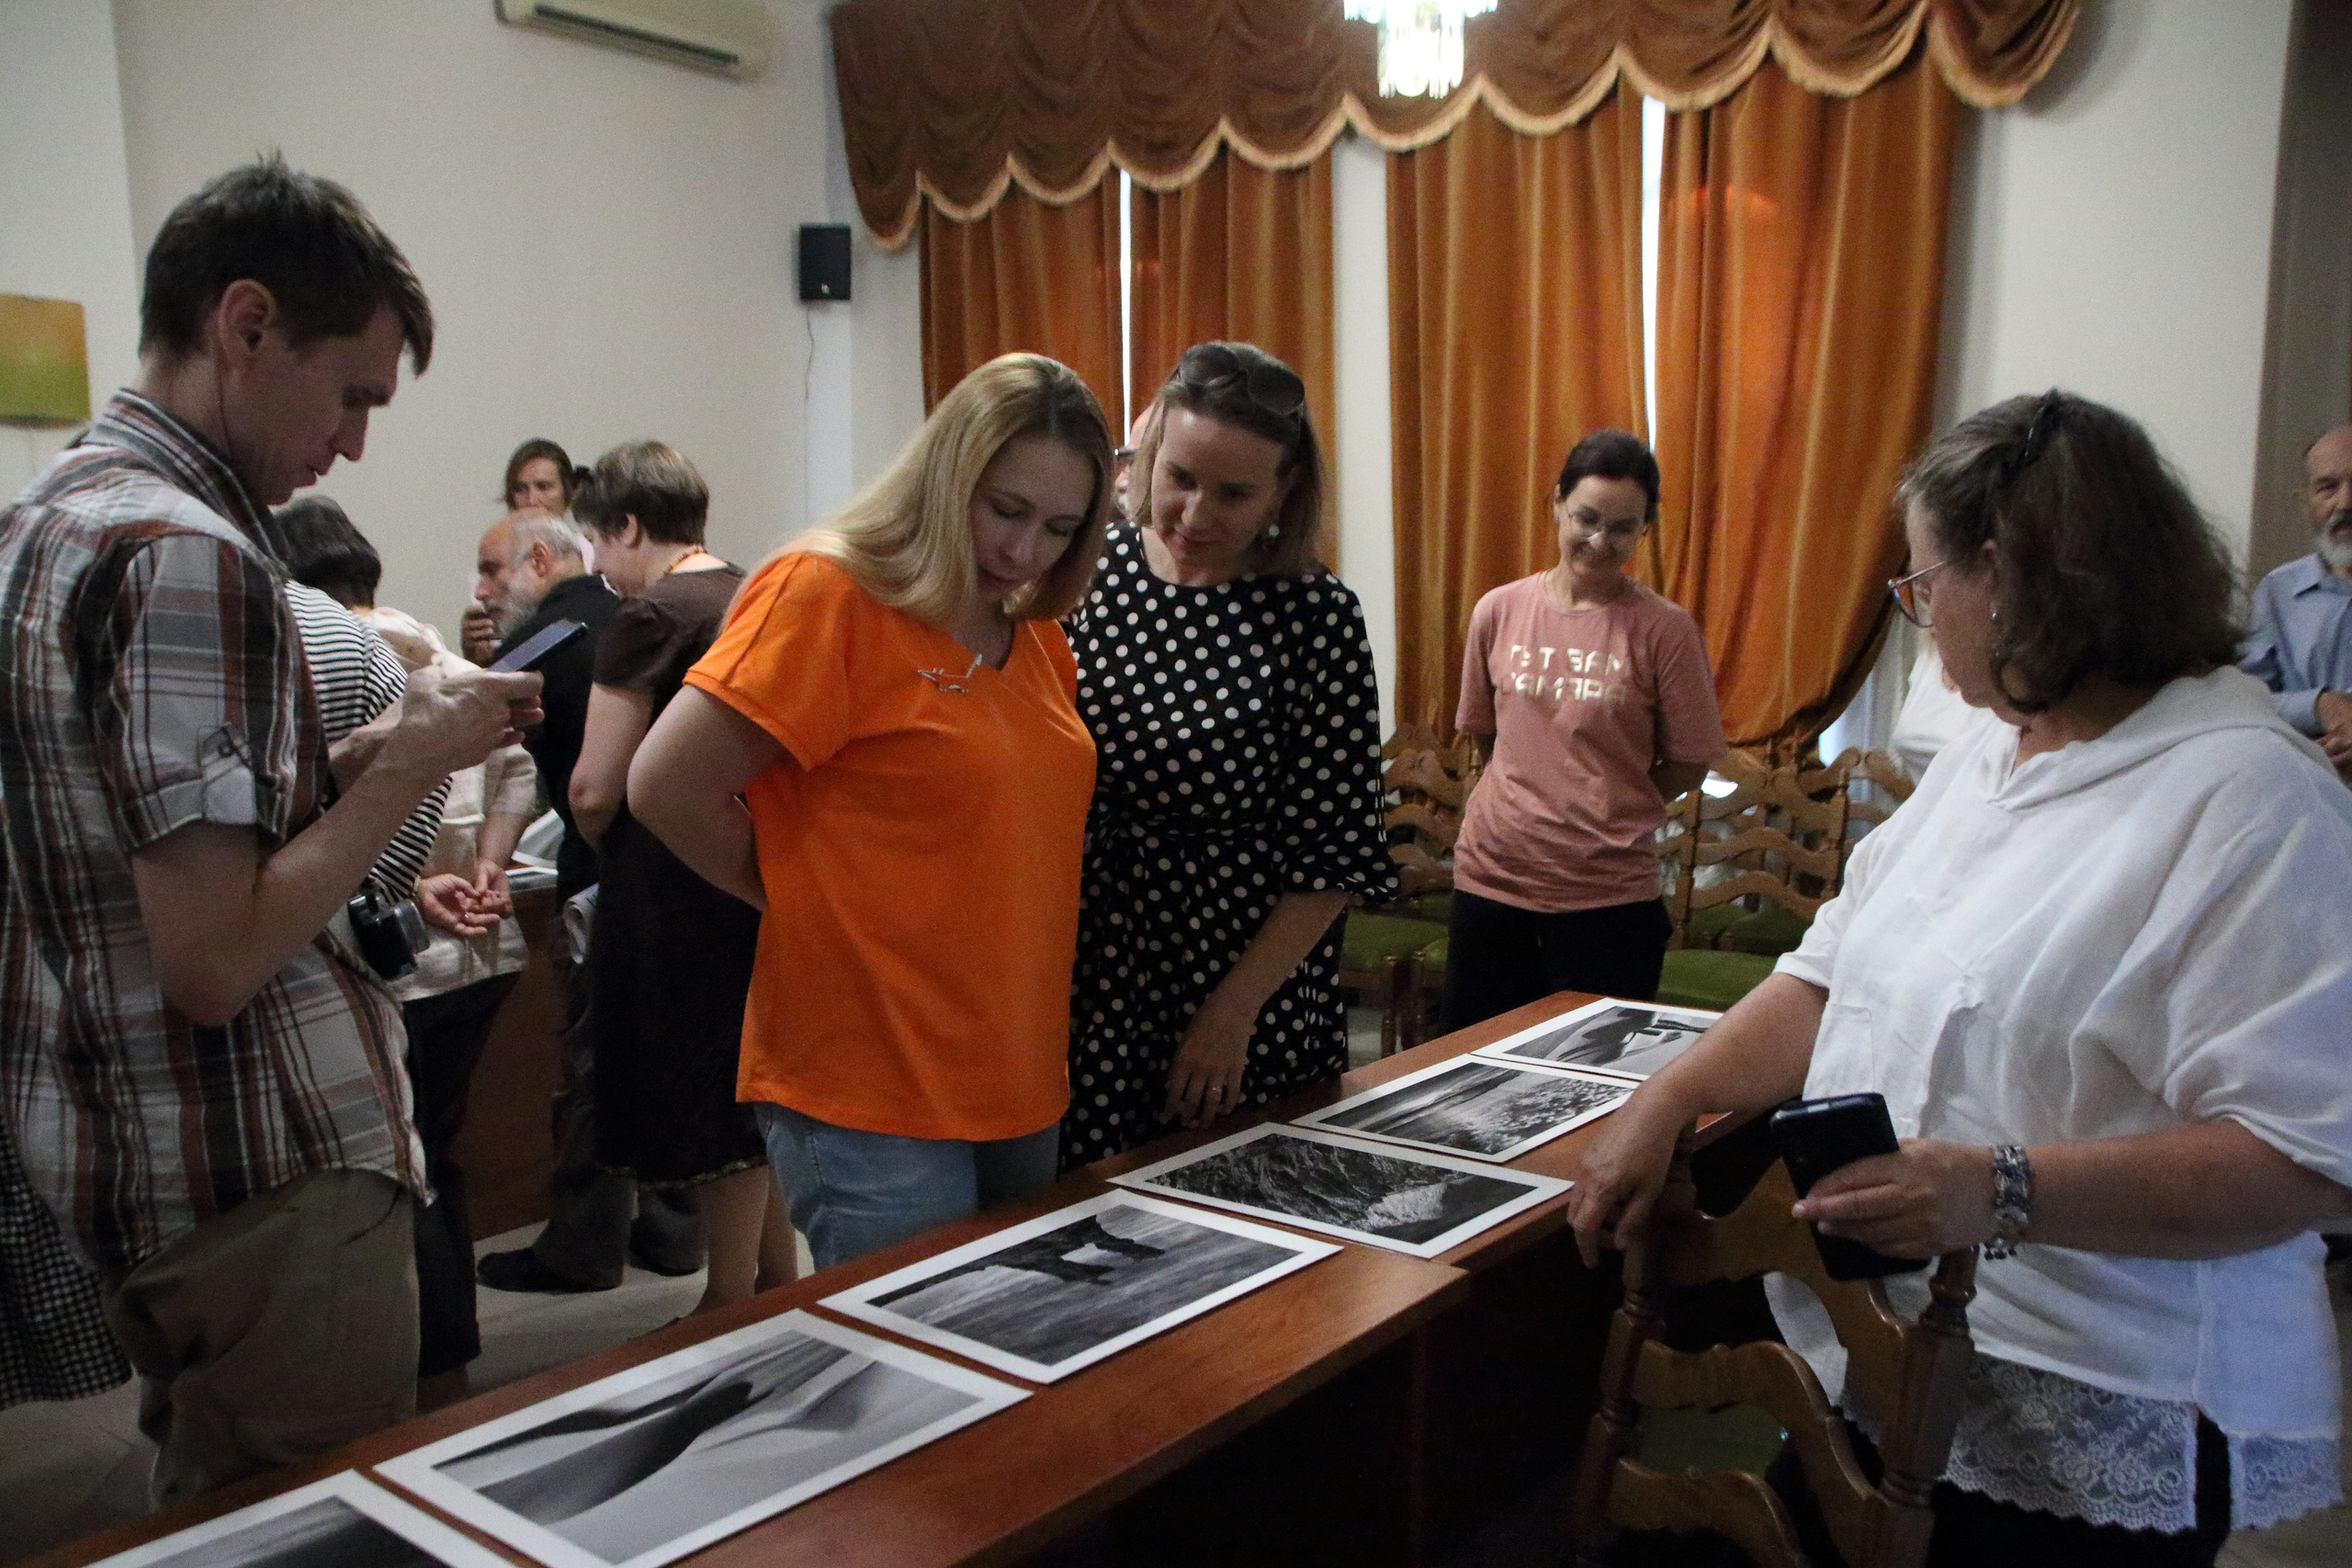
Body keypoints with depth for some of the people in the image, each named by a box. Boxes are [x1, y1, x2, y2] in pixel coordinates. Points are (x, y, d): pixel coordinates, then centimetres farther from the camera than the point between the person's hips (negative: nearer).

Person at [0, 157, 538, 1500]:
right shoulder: (189, 554, -20)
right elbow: (213, 961, -24)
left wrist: (360, 762, 6)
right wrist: (408, 770, -14)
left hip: (110, 1161, 10)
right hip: (270, 1183, -10)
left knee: (217, 1522, 24)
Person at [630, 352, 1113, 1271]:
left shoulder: (1032, 633, 11)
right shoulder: (826, 593, -13)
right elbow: (666, 789, -17)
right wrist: (811, 902, -6)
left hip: (1022, 1088, 8)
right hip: (871, 1103, -8)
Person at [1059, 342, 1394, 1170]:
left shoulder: (1315, 617, -9)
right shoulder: (1090, 570, -1)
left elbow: (1332, 856, -8)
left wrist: (1234, 1010, -11)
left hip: (1249, 994, -2)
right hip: (1077, 982, 3)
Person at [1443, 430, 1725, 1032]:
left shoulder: (1665, 629, -6)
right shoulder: (1499, 611, 3)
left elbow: (1689, 761, 0)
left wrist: (1609, 811, 0)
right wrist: (1529, 802, 9)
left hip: (1607, 893, -3)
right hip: (1491, 875, 3)